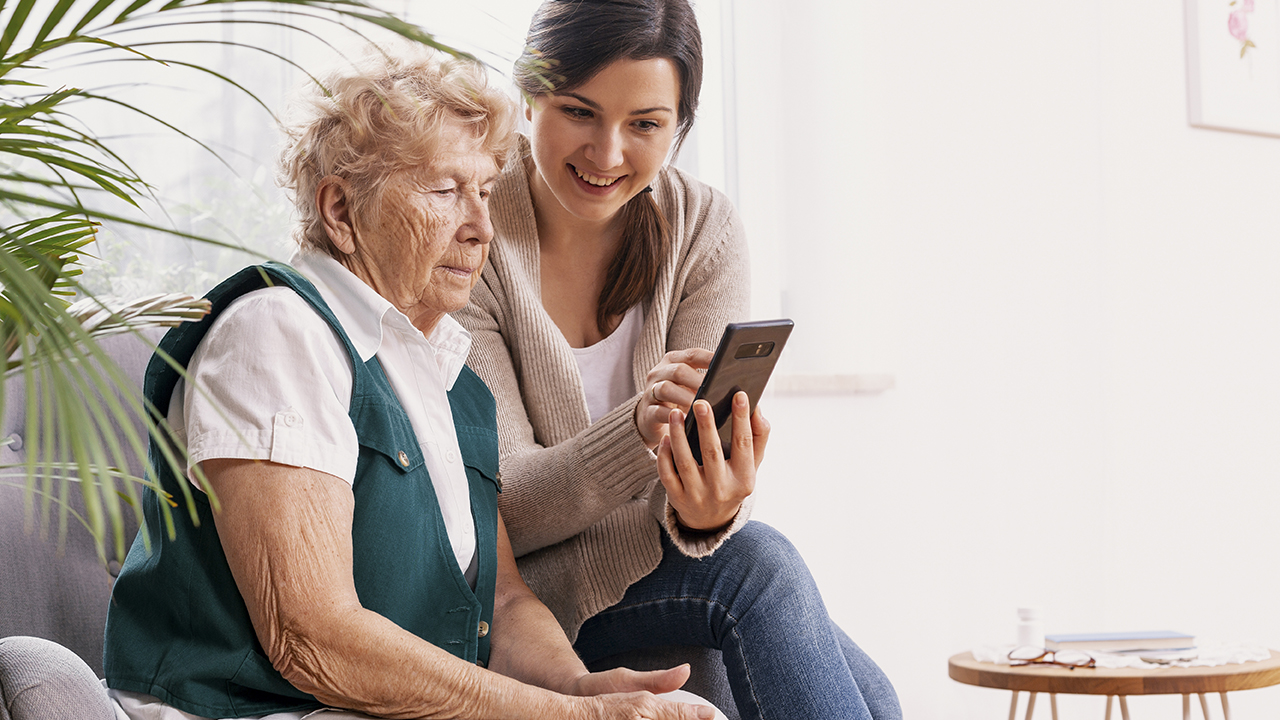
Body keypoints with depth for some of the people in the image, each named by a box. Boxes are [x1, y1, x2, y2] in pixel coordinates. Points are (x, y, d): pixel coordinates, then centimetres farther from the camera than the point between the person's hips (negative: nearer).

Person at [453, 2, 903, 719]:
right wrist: (640, 429, -38)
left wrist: (706, 509, -37)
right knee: (759, 563, -29)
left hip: (663, 560, 4)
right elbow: (496, 503, -19)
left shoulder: (705, 230, -4)